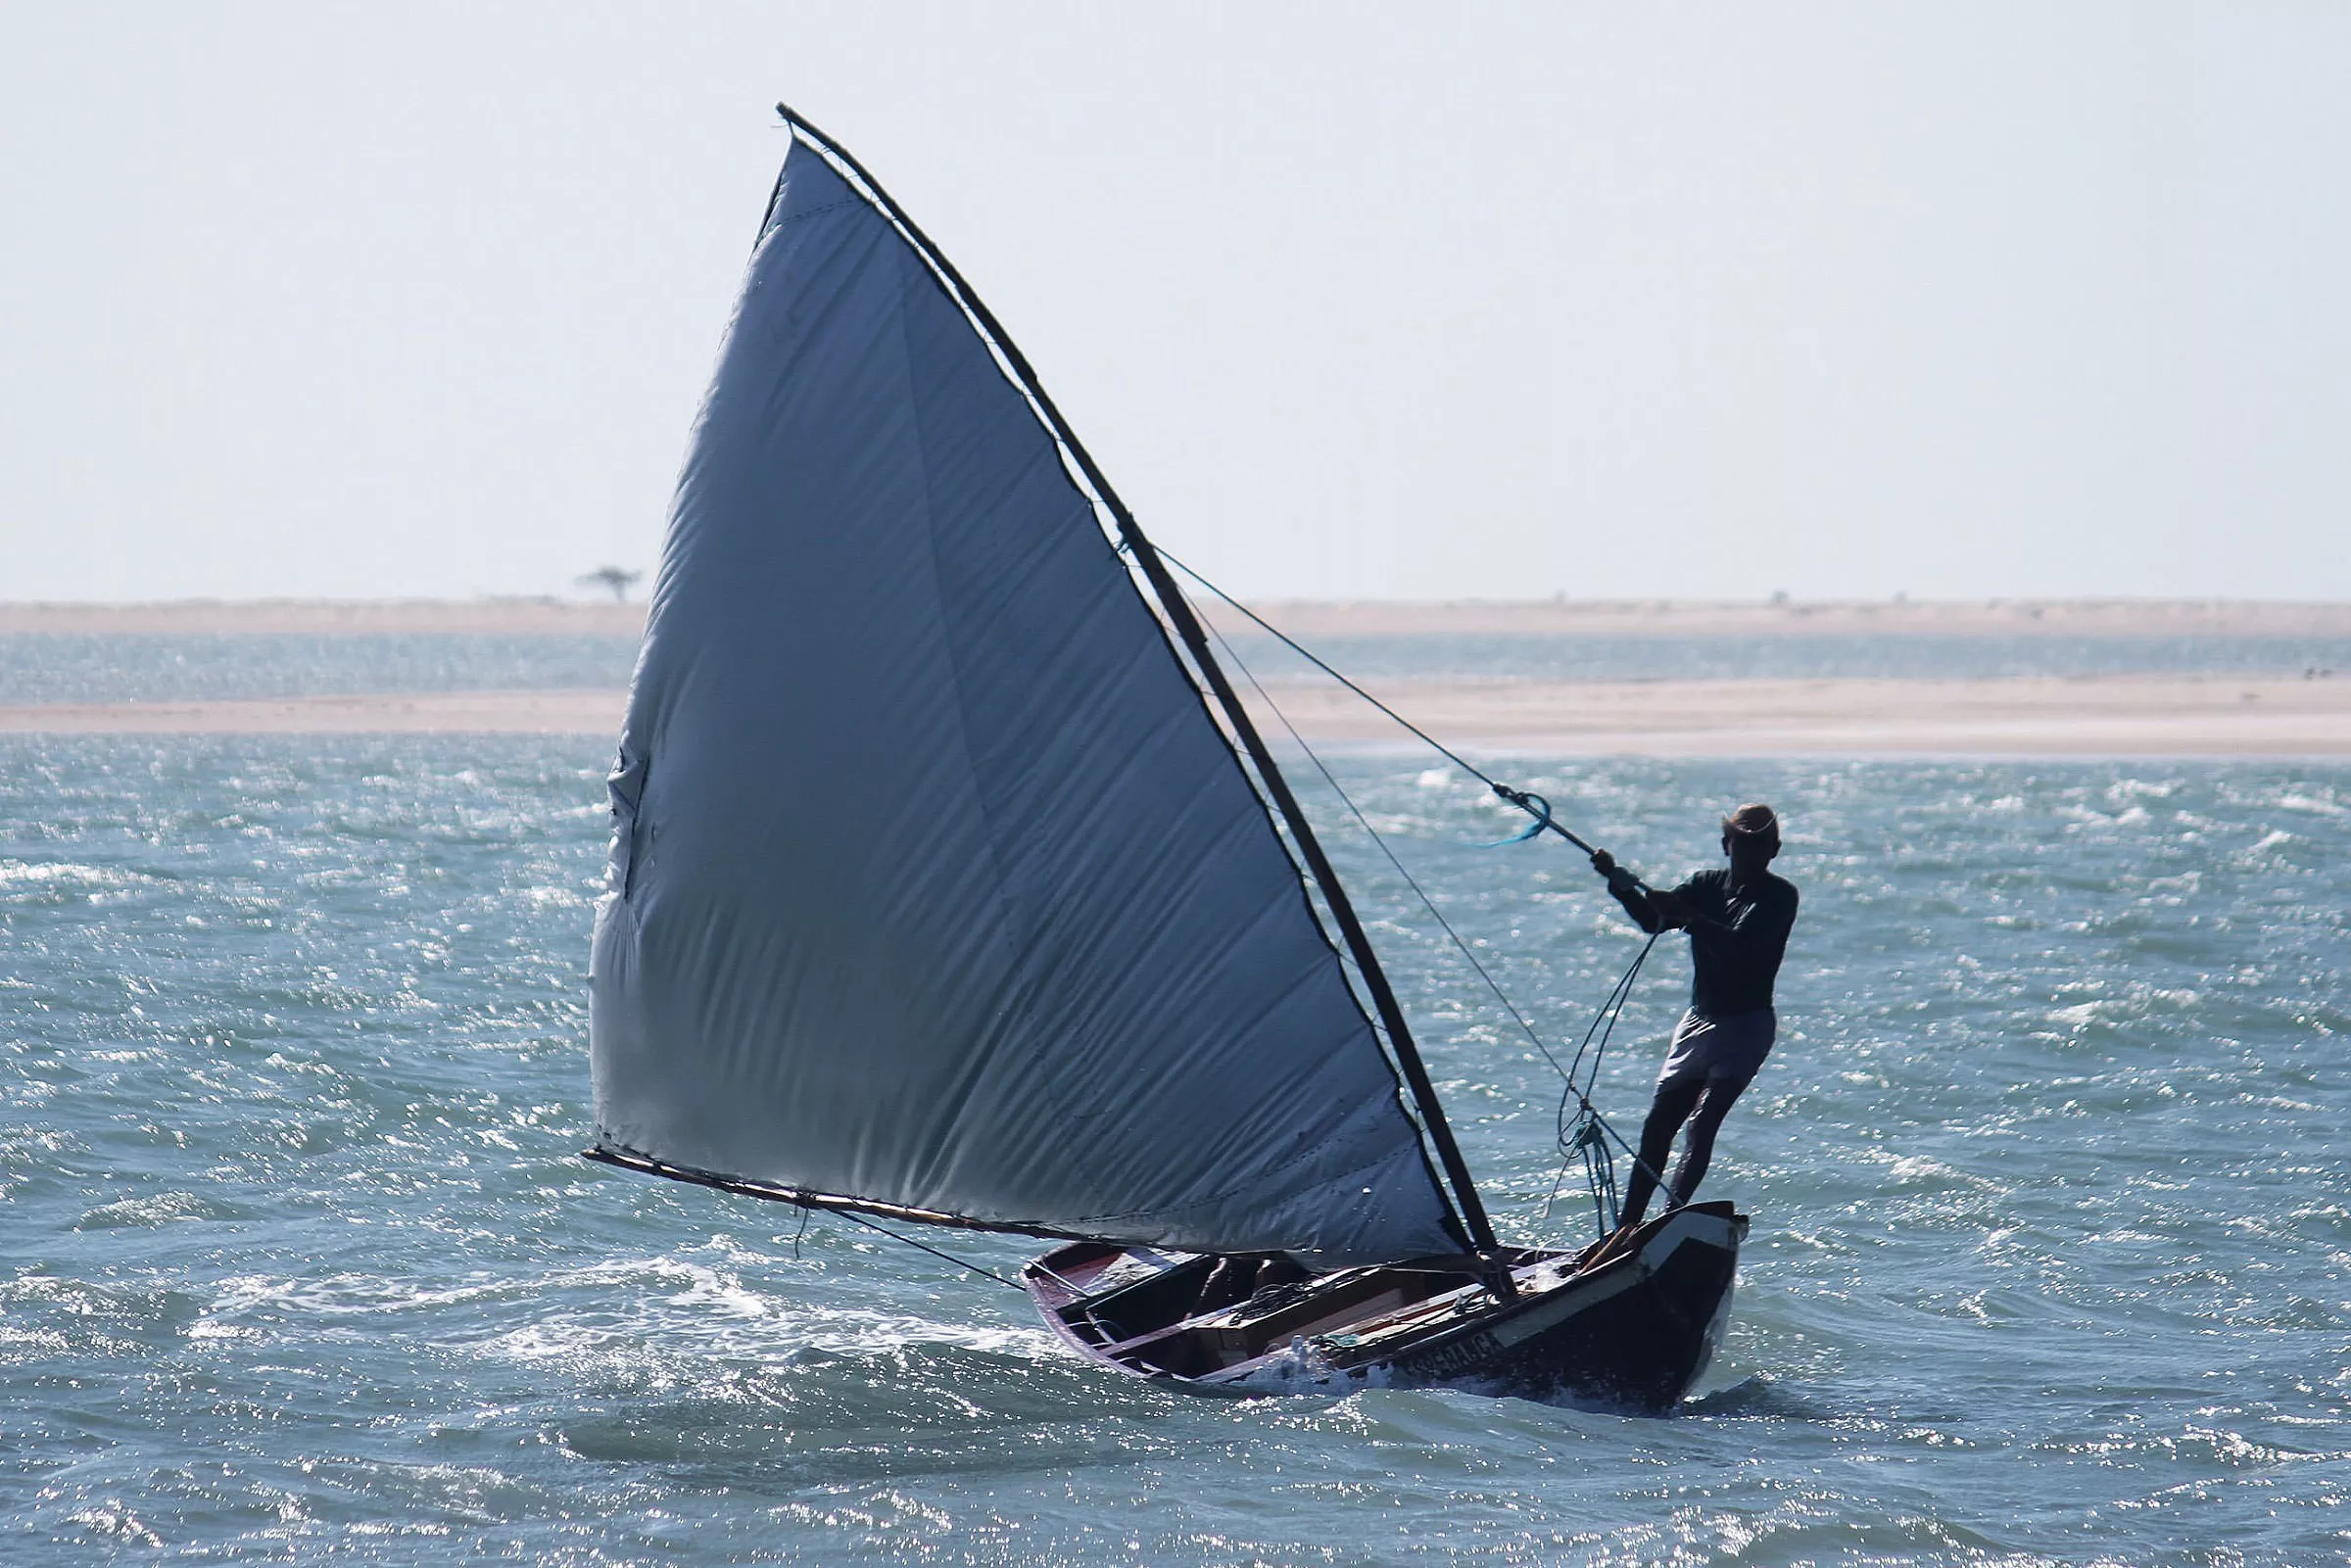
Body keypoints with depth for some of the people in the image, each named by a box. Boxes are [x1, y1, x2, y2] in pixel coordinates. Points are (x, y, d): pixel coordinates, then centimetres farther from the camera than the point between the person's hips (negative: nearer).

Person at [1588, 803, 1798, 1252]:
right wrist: (1619, 883, -18)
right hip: (1700, 1020, 6)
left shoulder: (1779, 896, -9)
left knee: (1703, 1122, -19)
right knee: (1658, 1124, 5)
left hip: (1746, 1025, -6)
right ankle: (1627, 1224, 11)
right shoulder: (1708, 885, 9)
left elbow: (1741, 945, -25)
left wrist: (1687, 917, -36)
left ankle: (1669, 1220, -27)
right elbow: (1652, 919, -1)